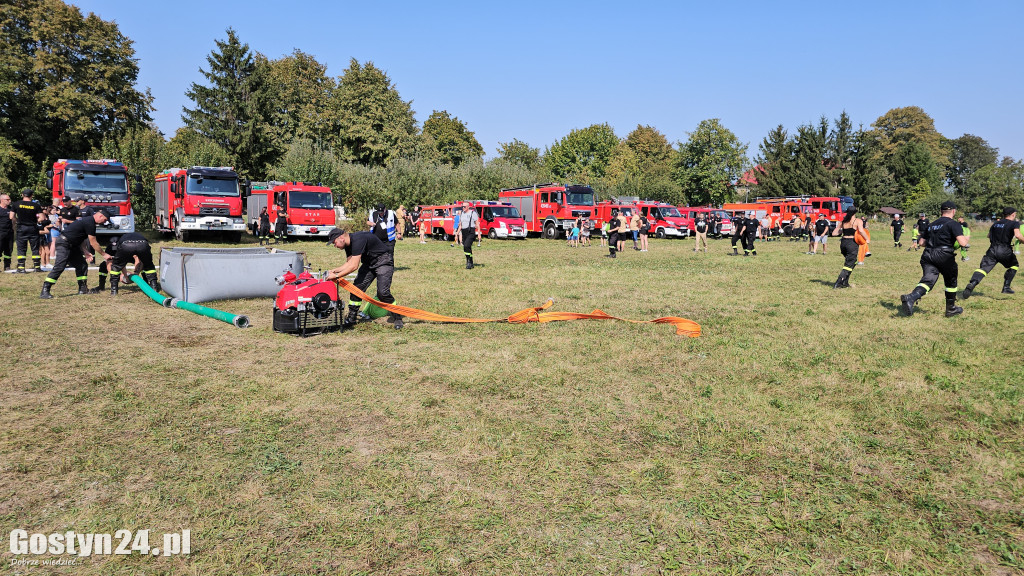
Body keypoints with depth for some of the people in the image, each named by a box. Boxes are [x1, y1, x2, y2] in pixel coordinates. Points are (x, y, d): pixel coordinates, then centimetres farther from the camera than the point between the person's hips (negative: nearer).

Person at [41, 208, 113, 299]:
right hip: (64, 244, -11)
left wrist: (85, 252, 7)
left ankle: (83, 289, 15)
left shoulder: (87, 220, 13)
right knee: (59, 267, -16)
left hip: (72, 245, 11)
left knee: (82, 265, 10)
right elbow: (93, 243, -14)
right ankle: (45, 291, -15)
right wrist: (104, 255, -4)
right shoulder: (90, 223, -19)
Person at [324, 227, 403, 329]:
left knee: (382, 292, -20)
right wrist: (334, 271, -3)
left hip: (383, 262, -9)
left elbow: (354, 266, -30)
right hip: (369, 263, 9)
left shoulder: (357, 240, -28)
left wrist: (336, 276, -24)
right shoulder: (348, 244, 1)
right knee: (357, 287, -3)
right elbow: (349, 263, 10)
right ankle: (351, 318, 8)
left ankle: (397, 317, -3)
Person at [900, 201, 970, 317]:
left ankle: (911, 297, -40)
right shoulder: (953, 224, -1)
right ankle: (951, 309, 29)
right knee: (951, 282, 17)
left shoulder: (931, 225, 18)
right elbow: (962, 243, -12)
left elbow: (921, 242, 19)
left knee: (928, 280, -10)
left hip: (928, 256, 4)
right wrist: (966, 238, 10)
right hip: (944, 256, -4)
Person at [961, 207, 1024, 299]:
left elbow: (989, 235, 27)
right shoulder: (1014, 223, 0)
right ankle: (1006, 287, 17)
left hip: (992, 250, 3)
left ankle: (972, 283, -39)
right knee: (1014, 265, 24)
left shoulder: (996, 223, 17)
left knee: (983, 268, -11)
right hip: (1005, 250, -3)